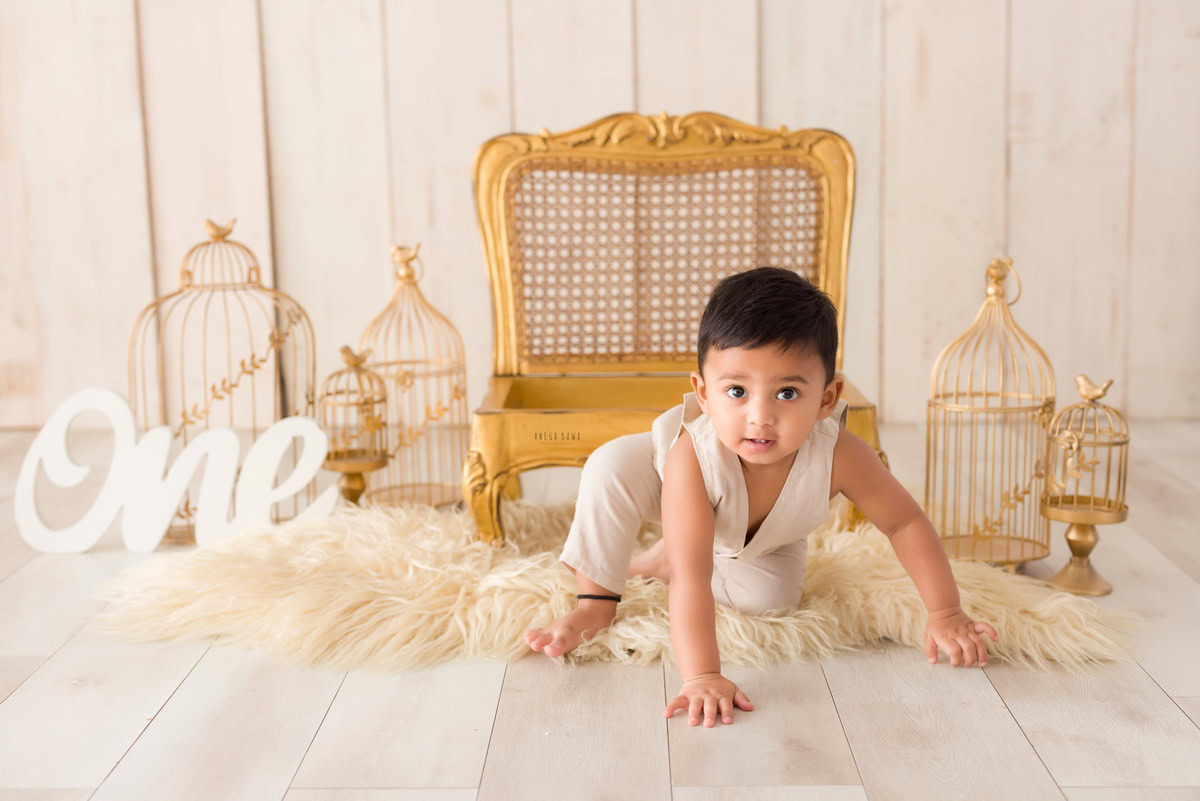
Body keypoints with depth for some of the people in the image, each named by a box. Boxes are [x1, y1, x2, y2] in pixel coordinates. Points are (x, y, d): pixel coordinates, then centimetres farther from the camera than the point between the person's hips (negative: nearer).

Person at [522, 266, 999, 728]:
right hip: (667, 479, -4)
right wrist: (700, 676, -57)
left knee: (773, 598, -10)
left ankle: (660, 562, 13)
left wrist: (945, 614, -22)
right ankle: (596, 602, -12)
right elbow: (692, 575, -50)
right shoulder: (693, 453, -48)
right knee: (613, 466, -30)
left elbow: (905, 522, -24)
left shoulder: (837, 455, -42)